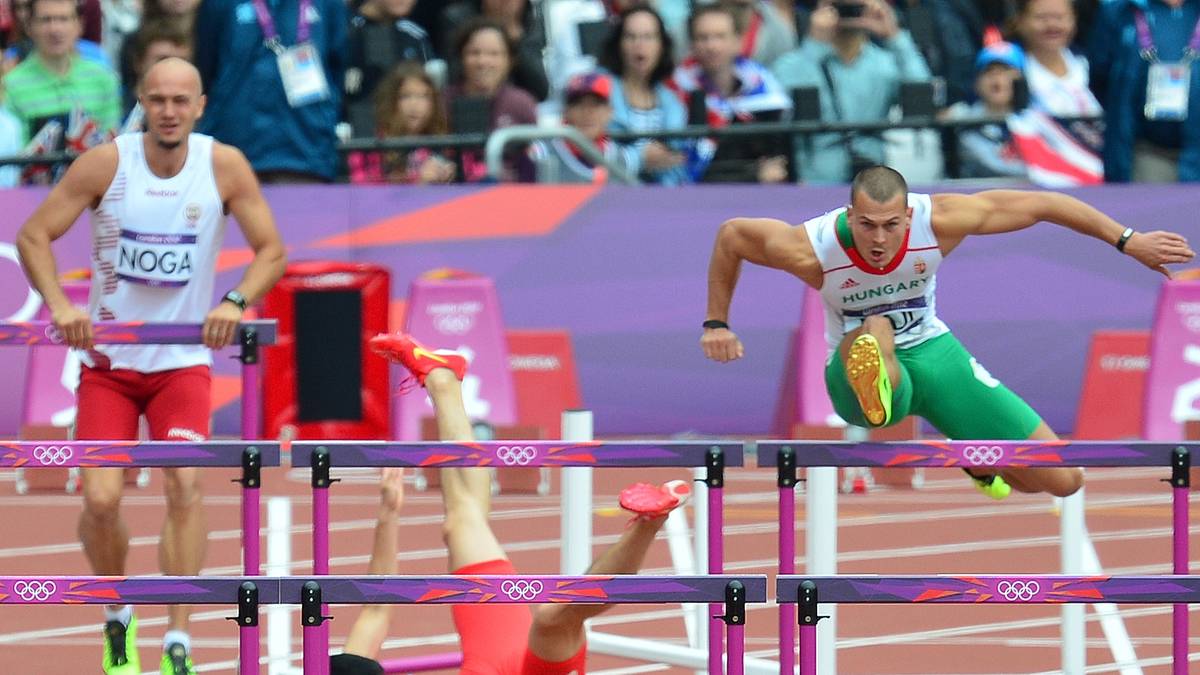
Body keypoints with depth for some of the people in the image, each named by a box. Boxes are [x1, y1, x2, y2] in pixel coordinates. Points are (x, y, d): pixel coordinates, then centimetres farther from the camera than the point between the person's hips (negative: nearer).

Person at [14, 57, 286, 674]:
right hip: (107, 359, 0)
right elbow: (33, 236, -9)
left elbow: (271, 250, -3)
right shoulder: (106, 162, -11)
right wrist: (59, 305, -25)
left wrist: (236, 301, -22)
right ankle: (118, 618, 20)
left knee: (184, 484, -18)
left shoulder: (225, 167, -9)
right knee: (101, 500, -9)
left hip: (183, 360, 0)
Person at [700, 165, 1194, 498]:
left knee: (1063, 482, -1)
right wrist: (717, 323, -3)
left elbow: (1041, 204, -13)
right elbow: (730, 234, -8)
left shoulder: (938, 221, -23)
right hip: (859, 362, -3)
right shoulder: (811, 250, -26)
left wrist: (1128, 241, -11)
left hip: (931, 350, 3)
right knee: (876, 331, -41)